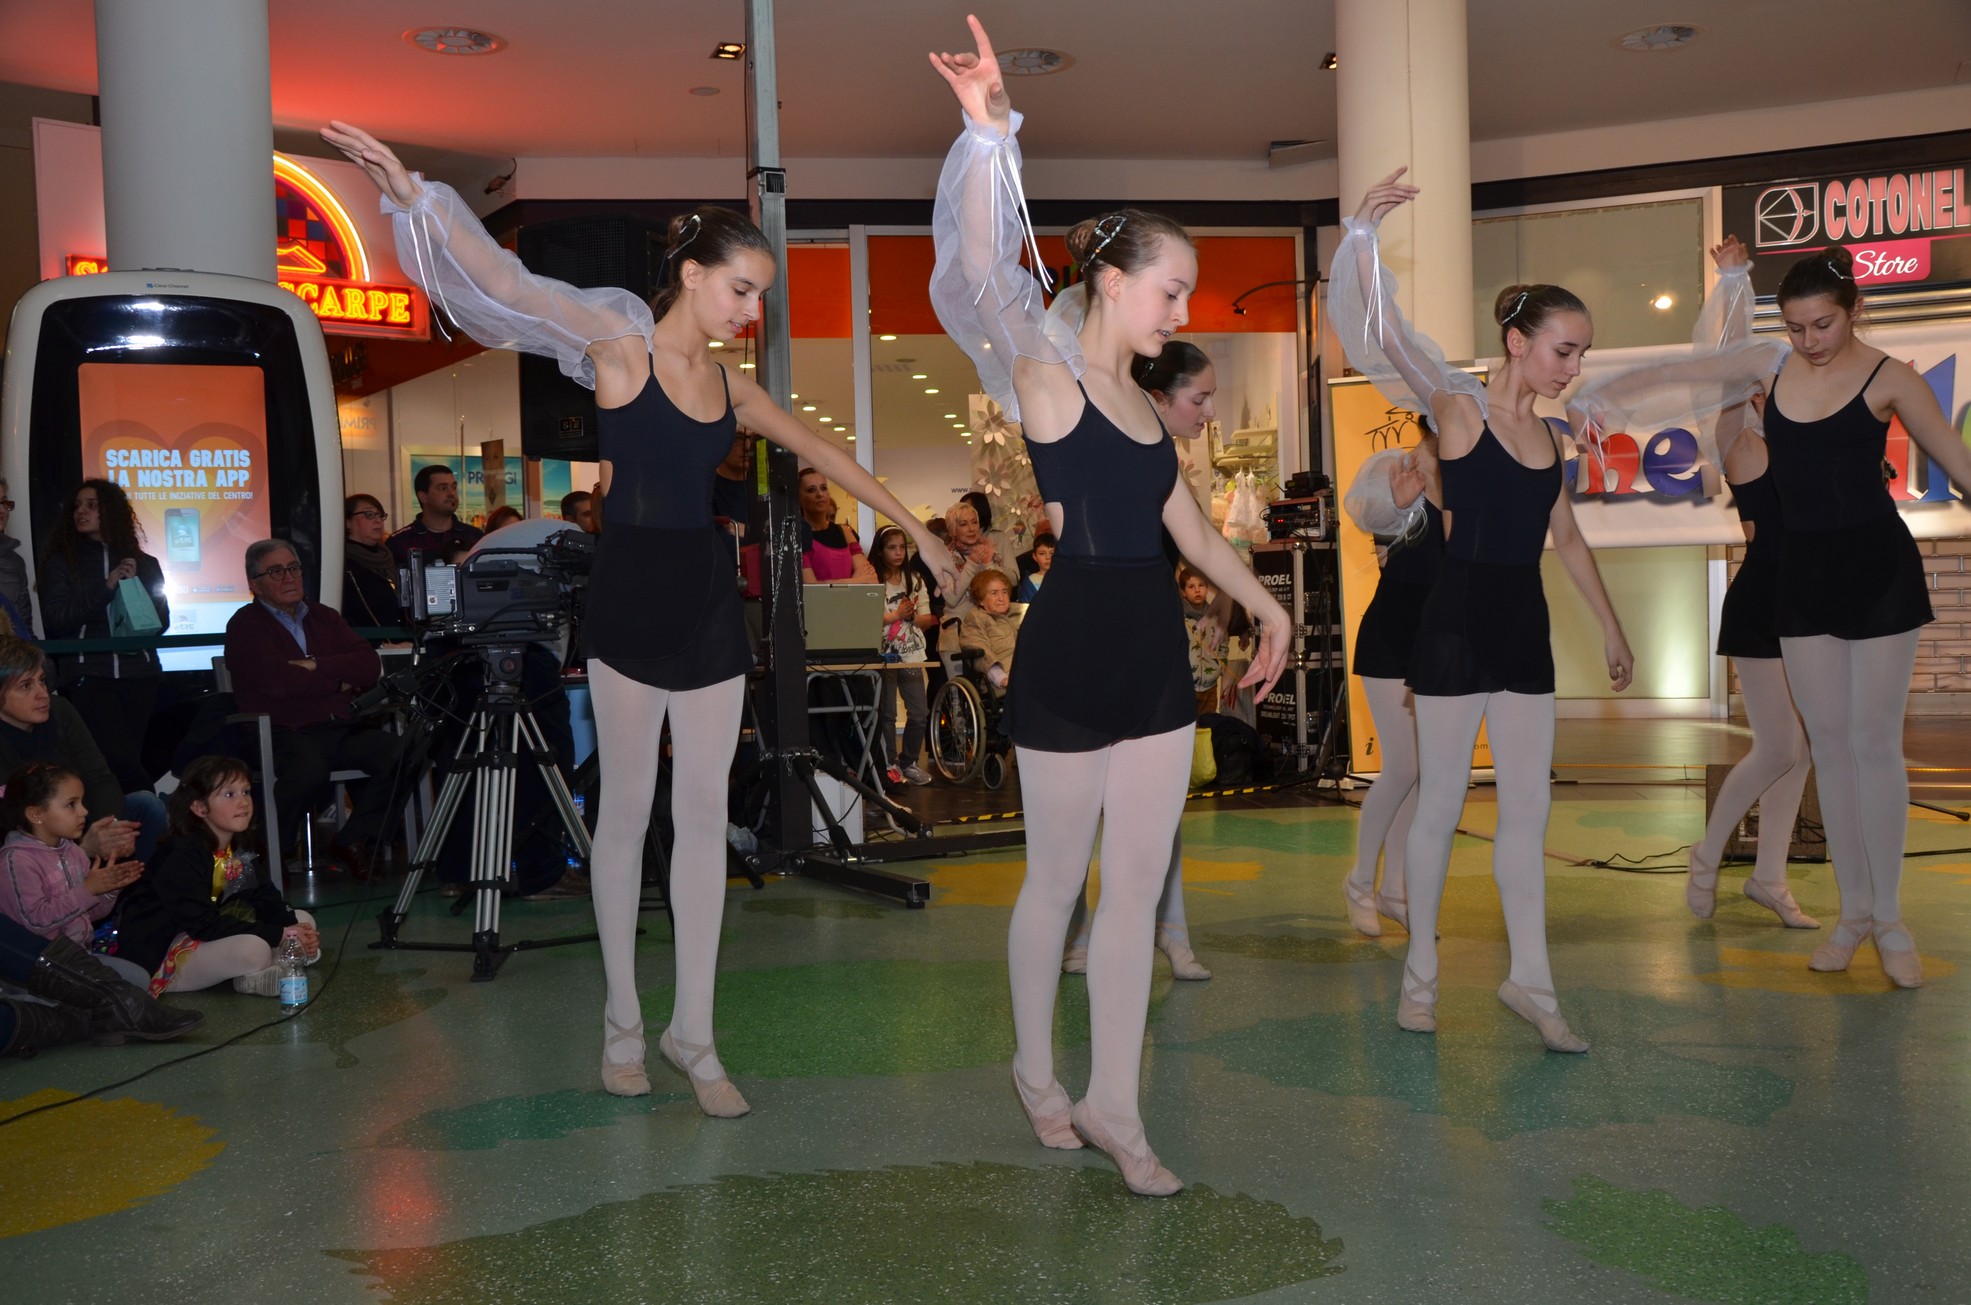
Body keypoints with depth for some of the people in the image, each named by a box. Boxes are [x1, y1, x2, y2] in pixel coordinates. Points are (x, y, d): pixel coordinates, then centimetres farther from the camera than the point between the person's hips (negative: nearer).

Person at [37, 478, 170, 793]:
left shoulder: (143, 563, 13)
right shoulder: (62, 562, 9)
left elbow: (161, 620, 10)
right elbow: (54, 618, -3)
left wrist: (135, 587, -8)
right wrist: (105, 588, -11)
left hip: (138, 672, 2)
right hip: (88, 673, -2)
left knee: (131, 756, -1)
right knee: (121, 759, -16)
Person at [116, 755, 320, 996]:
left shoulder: (237, 850, 6)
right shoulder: (181, 856, -22)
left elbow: (265, 900, 2)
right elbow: (202, 924, -28)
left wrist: (293, 929, -20)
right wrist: (278, 935, -28)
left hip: (206, 940, 9)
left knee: (304, 920, 5)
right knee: (252, 948, -35)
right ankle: (251, 976, -5)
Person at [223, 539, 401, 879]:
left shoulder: (324, 617, 23)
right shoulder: (246, 625, 5)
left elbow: (370, 665, 8)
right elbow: (277, 681, -12)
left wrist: (317, 666, -5)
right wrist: (339, 682, 1)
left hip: (341, 730, 5)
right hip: (285, 733, -5)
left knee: (400, 753, -22)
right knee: (309, 771, -37)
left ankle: (355, 841, -7)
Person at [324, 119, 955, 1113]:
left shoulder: (731, 385, 11)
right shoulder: (621, 343, -5)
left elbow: (824, 455, 21)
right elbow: (505, 282, -15)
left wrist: (917, 531, 25)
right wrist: (411, 194, -27)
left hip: (708, 596, 5)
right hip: (632, 593, -5)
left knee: (703, 814, 5)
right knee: (627, 810, 4)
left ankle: (693, 1036, 14)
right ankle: (623, 1020, 20)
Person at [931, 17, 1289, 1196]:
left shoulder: (1140, 400, 13)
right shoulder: (1046, 375, -8)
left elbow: (1190, 526, 22)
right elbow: (983, 269, -25)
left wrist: (1265, 604, 26)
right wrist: (990, 132, -35)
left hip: (1155, 657, 7)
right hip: (1070, 657, -7)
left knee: (1138, 887, 7)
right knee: (1058, 881, 9)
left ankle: (1114, 1105, 17)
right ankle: (1037, 1071, 31)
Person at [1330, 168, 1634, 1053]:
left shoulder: (1548, 432, 11)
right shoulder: (1458, 408, -7)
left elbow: (1566, 537, 21)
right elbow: (1378, 334, -20)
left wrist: (1610, 625, 23)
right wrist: (1362, 231, -29)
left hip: (1525, 630, 6)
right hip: (1456, 624, -6)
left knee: (1528, 807, 7)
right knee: (1439, 804, 3)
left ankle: (1529, 980, 16)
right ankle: (1421, 971, 18)